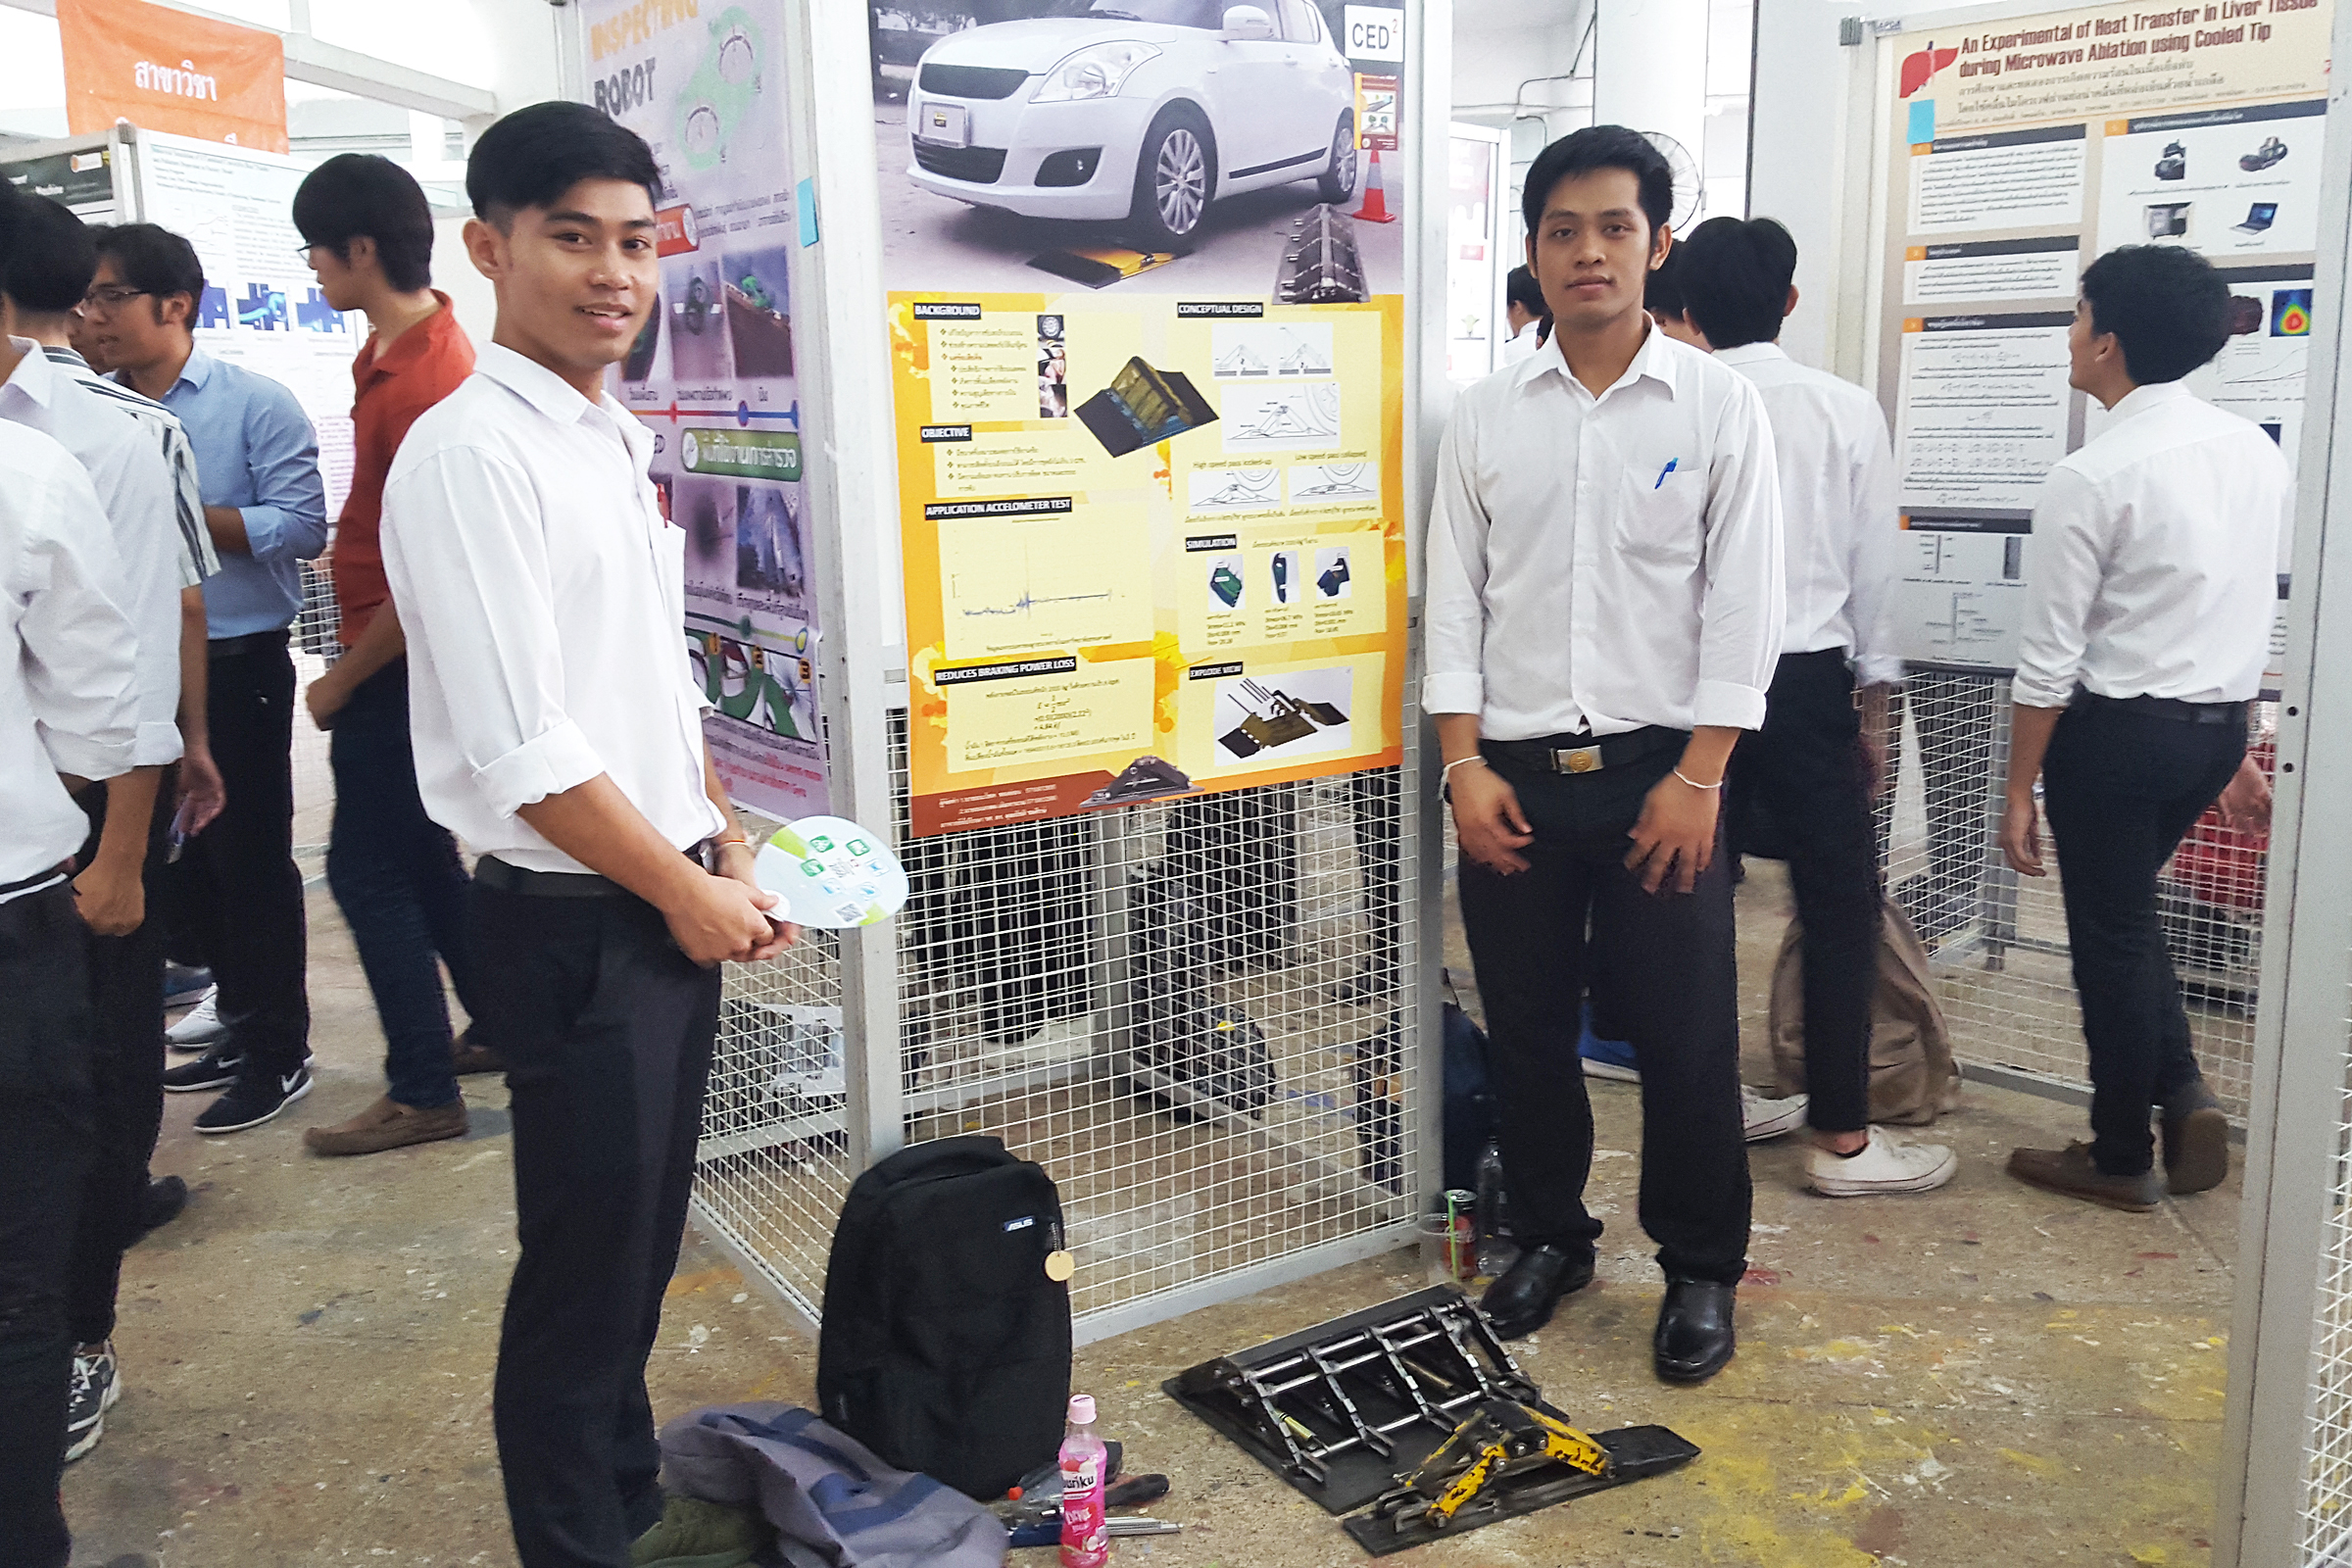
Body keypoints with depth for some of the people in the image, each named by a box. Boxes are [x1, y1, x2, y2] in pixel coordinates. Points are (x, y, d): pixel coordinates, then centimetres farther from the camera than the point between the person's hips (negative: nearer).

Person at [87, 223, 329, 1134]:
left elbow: (299, 527, -16)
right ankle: (241, 1020, 32)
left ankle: (278, 1051, 16)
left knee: (250, 857, 3)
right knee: (179, 858, 15)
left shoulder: (255, 404, -7)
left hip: (235, 666, -6)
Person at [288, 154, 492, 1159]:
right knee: (420, 856, 18)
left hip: (398, 665, -10)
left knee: (368, 871, -1)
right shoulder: (397, 343, 8)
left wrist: (339, 683, -13)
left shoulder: (422, 386, -24)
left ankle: (422, 1091, 10)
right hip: (395, 656, 10)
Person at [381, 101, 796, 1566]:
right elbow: (522, 754, -22)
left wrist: (726, 845, 11)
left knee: (647, 1237, 21)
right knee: (585, 1265, 6)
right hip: (573, 925, -8)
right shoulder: (471, 453, -17)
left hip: (674, 906, 8)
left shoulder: (623, 440, 11)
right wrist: (686, 892, -13)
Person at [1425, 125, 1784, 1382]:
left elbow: (1743, 605, -2)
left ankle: (1701, 1268, 23)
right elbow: (1455, 599, 5)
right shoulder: (1485, 417, 7)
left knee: (1684, 1038, 4)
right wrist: (1465, 765, -4)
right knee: (1526, 1029, 11)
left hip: (1661, 771, -2)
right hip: (1514, 773, 2)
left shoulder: (1719, 406, 1)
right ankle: (1549, 1238, 31)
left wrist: (1698, 778, -9)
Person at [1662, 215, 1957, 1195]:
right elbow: (1873, 569, 0)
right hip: (1807, 681, -1)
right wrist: (1874, 707, 10)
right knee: (1840, 903, 4)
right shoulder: (1847, 412, -4)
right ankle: (1842, 1138, 7)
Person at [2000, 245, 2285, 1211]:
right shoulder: (2257, 454, 5)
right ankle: (2184, 1097, 17)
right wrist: (2235, 750, 20)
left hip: (2118, 729, -7)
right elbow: (2258, 616, 12)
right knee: (2130, 913, 25)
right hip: (2216, 723, 7)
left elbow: (2049, 660, -15)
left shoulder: (2092, 478, -17)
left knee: (2110, 933, 7)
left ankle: (2120, 1160, 21)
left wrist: (2018, 789, -7)